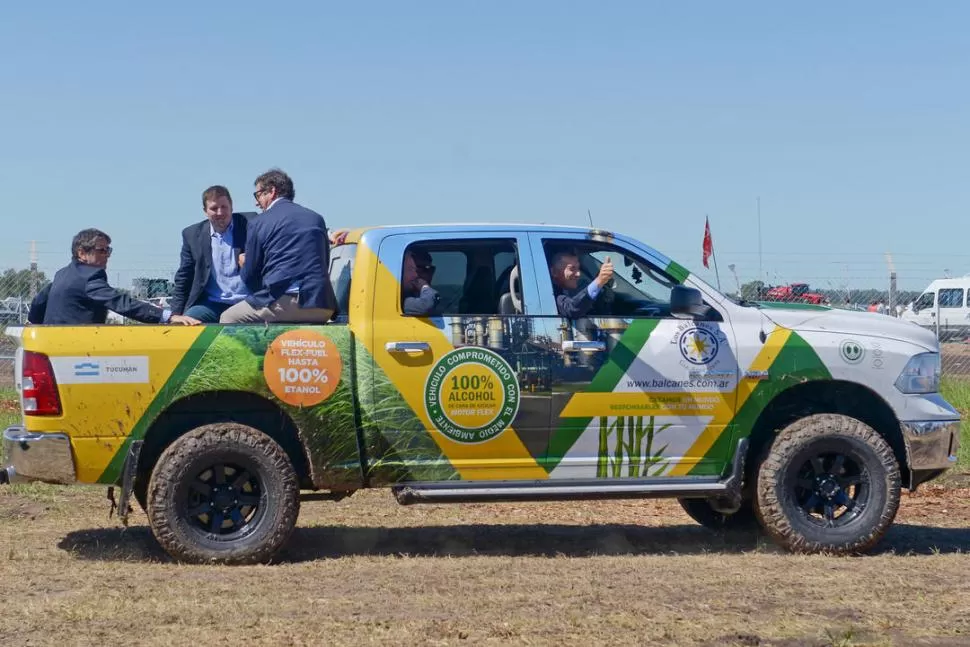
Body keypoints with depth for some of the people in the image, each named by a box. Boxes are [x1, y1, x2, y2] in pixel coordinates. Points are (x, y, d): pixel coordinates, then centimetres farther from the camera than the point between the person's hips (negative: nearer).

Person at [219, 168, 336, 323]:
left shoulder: (259, 223, 1)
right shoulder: (317, 219, 14)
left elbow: (249, 277, 4)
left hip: (283, 304, -6)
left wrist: (244, 263, 28)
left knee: (228, 319, 13)